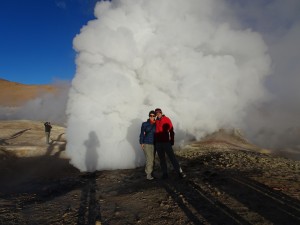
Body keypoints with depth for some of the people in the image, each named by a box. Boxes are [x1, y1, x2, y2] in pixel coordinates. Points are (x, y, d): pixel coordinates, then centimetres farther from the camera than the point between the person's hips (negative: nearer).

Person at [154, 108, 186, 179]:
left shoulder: (167, 119, -2)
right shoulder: (155, 121, 8)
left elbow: (171, 131, -2)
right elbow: (154, 132, 13)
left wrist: (172, 140, -4)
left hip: (166, 142, -3)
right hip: (158, 143, 3)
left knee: (172, 157, -4)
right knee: (162, 159, 8)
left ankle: (179, 172, 1)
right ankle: (165, 173, 16)